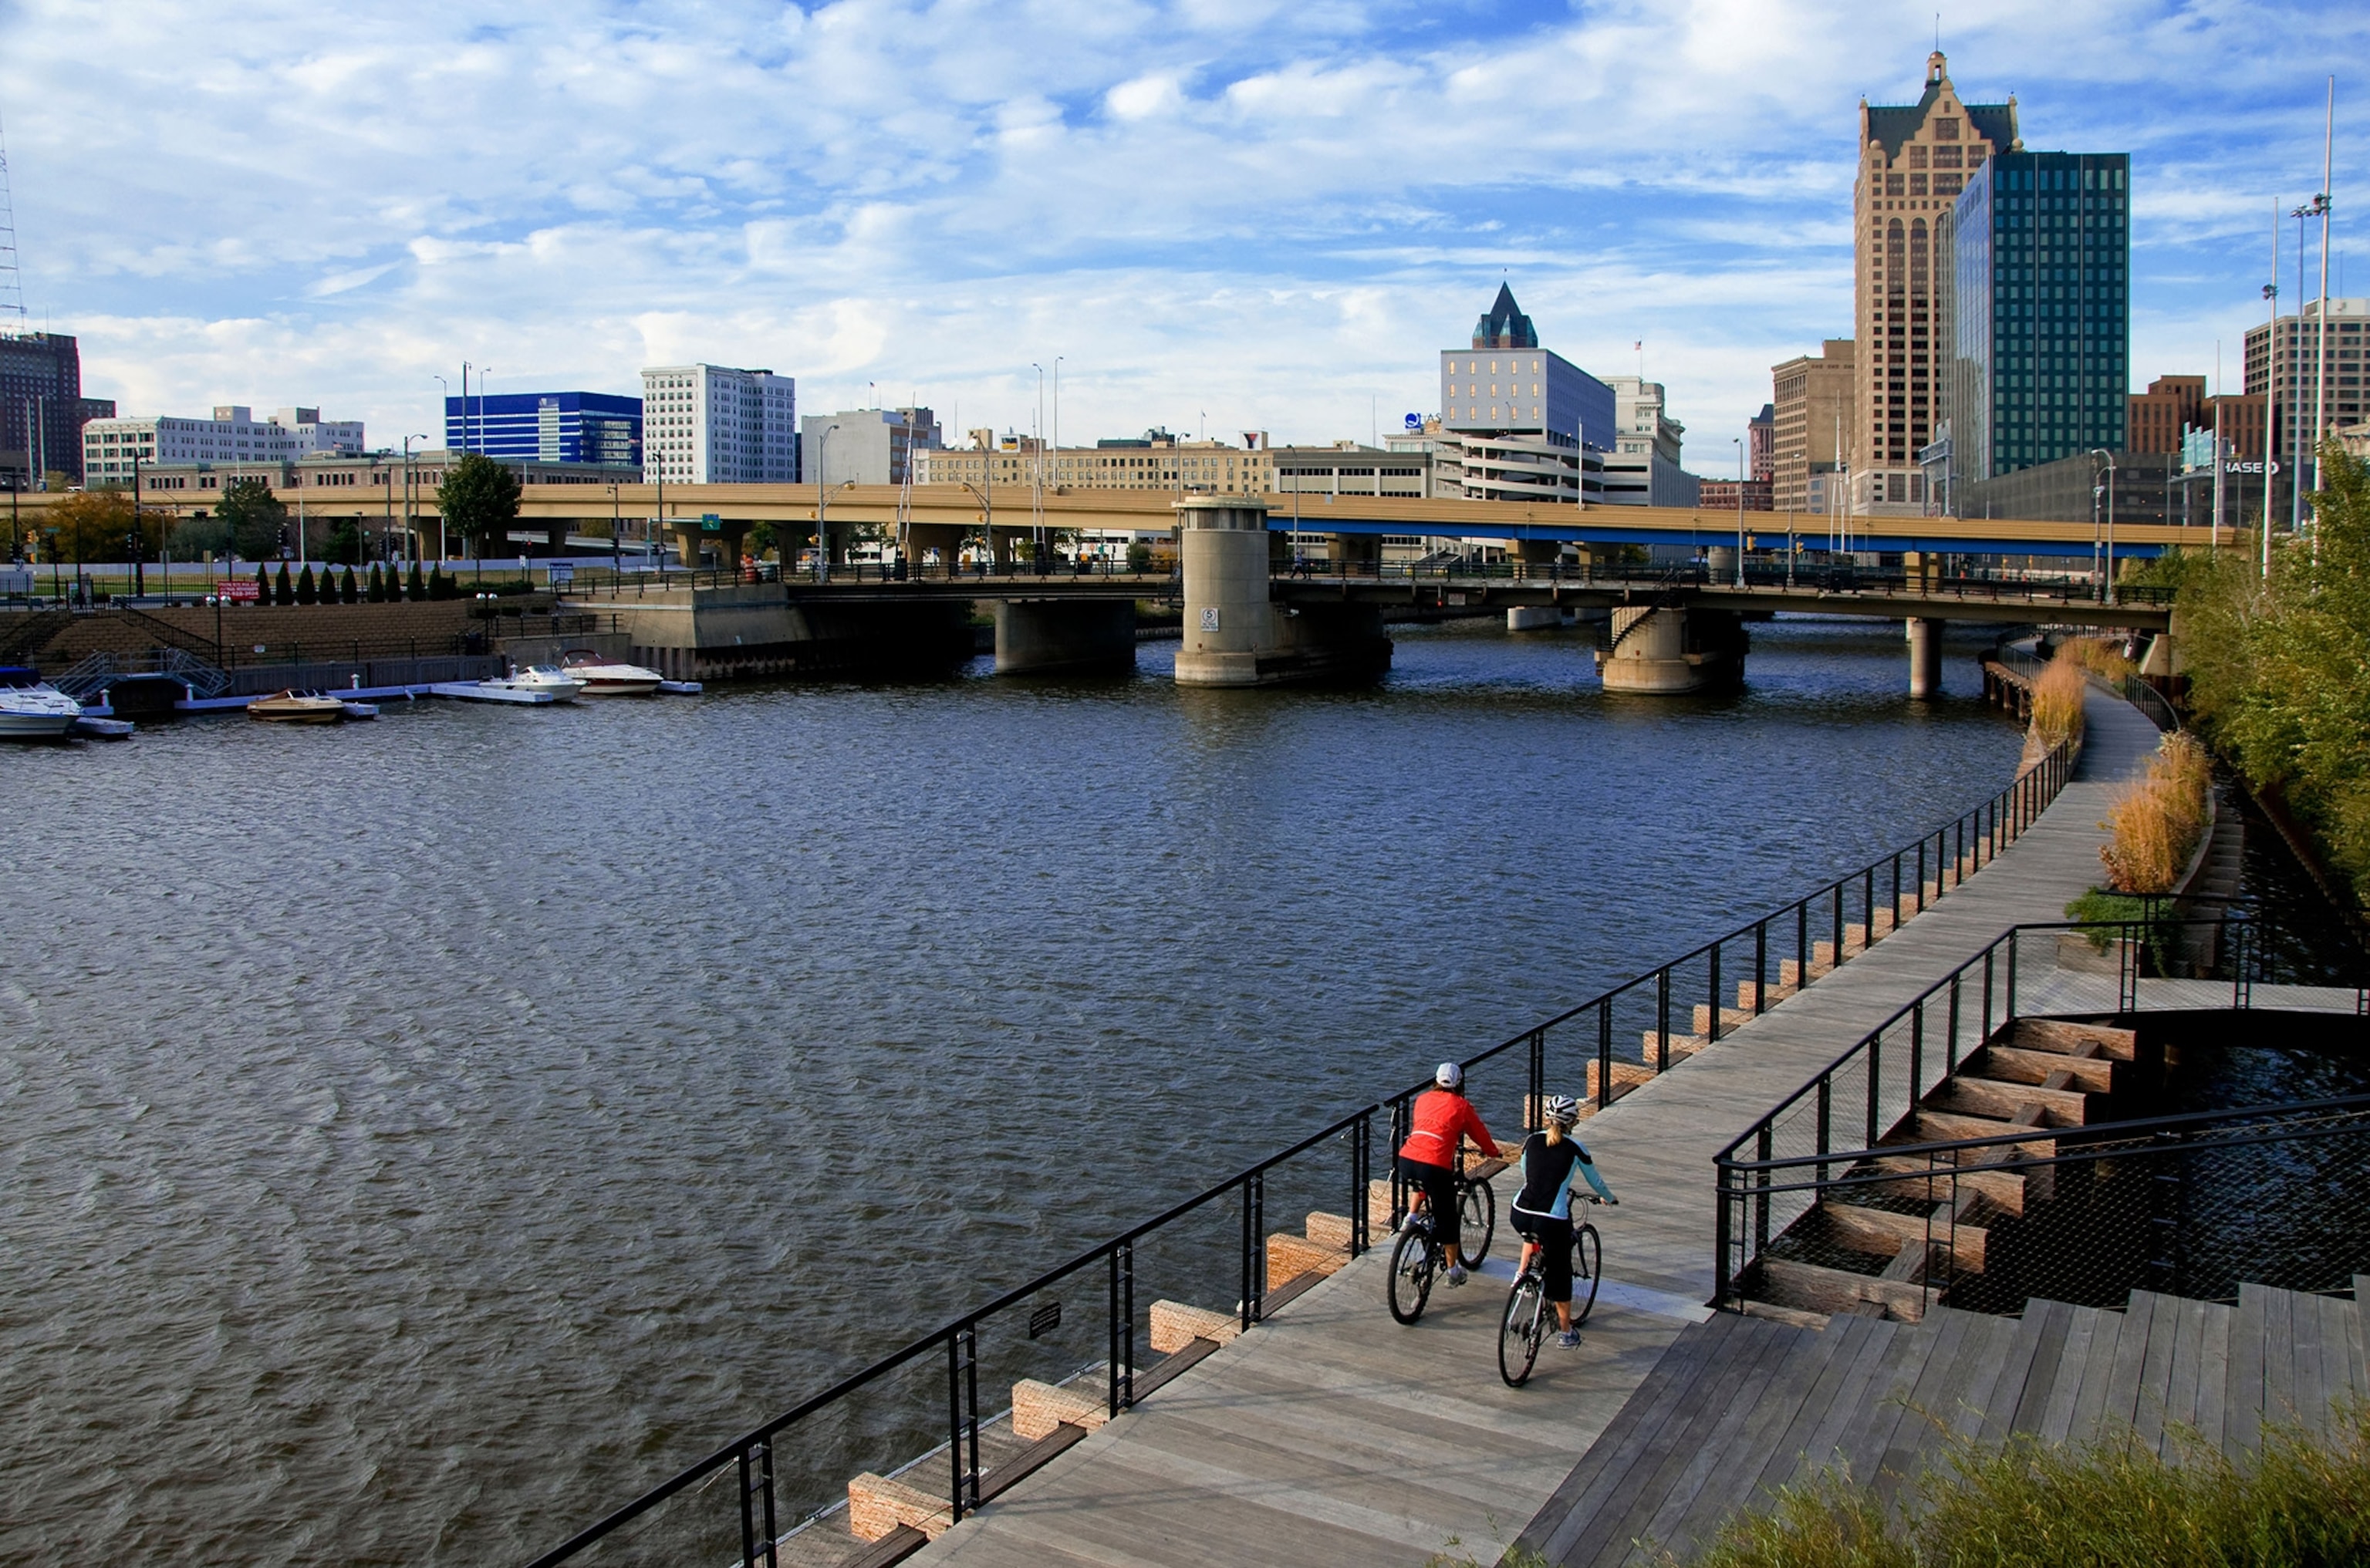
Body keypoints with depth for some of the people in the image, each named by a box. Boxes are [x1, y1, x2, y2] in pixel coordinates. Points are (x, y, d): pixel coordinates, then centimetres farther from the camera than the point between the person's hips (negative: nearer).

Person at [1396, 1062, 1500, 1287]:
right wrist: (1493, 1152, 40)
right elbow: (1479, 1134, 20)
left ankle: (1412, 1216, 25)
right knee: (1446, 1218, 13)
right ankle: (1453, 1270, 23)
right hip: (1435, 1166, -4)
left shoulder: (1423, 1099, 19)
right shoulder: (1461, 1105, 8)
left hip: (1406, 1161, 4)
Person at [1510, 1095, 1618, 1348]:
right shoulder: (1575, 1148, 1)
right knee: (1559, 1274, 16)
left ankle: (1521, 1273, 28)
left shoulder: (1532, 1141, 8)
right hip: (1553, 1221, -3)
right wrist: (1609, 1198, 37)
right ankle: (1567, 1333, 26)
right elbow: (1595, 1181, 15)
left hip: (1520, 1216, 3)